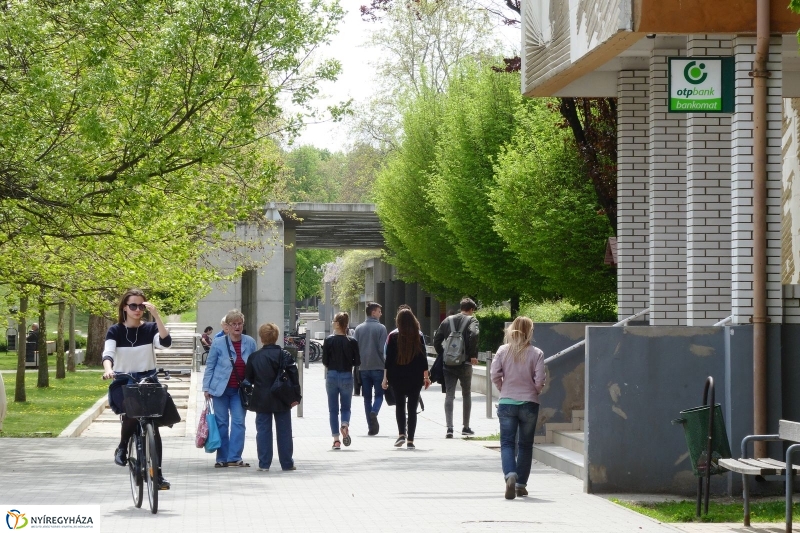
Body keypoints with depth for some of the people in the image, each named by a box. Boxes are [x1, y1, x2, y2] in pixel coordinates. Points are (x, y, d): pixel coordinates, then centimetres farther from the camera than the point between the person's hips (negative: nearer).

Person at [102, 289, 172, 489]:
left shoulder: (150, 329, 2)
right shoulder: (115, 331, 0)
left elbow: (166, 342, -17)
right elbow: (108, 353, -16)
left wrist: (156, 315, -23)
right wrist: (108, 369, -38)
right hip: (123, 382, -2)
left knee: (153, 426, -7)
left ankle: (157, 473, 0)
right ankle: (122, 447, -3)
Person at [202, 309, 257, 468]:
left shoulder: (250, 343, 1)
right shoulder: (218, 343, -5)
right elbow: (210, 366, 1)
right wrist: (206, 387, -2)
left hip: (240, 389, 2)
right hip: (221, 389, -2)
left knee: (239, 422, -4)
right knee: (222, 423, 4)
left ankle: (234, 457, -2)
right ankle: (222, 458, 11)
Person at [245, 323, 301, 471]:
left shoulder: (254, 357, -3)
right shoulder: (285, 355, -6)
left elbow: (248, 379, 4)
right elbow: (293, 377, -6)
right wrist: (296, 396, 0)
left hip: (262, 400, 0)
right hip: (281, 400, 0)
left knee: (263, 430, 5)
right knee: (284, 431, 8)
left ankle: (264, 464, 3)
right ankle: (287, 463, 11)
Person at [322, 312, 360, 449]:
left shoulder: (329, 340, -7)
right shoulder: (352, 342, -5)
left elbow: (324, 361, -5)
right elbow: (357, 362, -2)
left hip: (331, 376, 0)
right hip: (347, 376, 0)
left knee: (333, 409, 8)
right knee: (346, 407, 13)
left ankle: (336, 439, 4)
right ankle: (345, 425, -19)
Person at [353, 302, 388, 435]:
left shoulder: (359, 328, 7)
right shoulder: (381, 328, -6)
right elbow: (383, 349, -11)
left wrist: (358, 363, 14)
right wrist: (385, 362, 3)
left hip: (363, 368, 4)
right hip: (378, 367, -3)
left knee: (367, 397, 9)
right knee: (379, 394, 6)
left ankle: (371, 427, 5)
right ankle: (374, 412, -23)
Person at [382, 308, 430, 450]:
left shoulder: (393, 337, -5)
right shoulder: (418, 337, -2)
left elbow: (388, 358, -5)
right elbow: (423, 358, 1)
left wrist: (385, 378, 0)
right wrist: (426, 377, 9)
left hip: (397, 378, 0)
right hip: (415, 378, 0)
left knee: (399, 405, 14)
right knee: (412, 408, 4)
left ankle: (401, 434, -3)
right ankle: (410, 440, 0)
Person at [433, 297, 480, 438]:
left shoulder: (448, 320, 10)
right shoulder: (471, 320, -3)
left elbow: (436, 339, 7)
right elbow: (474, 335, -22)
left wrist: (442, 355, 13)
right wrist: (473, 355, -14)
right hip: (464, 364, -3)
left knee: (449, 395, 1)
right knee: (466, 395, 13)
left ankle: (449, 427, -11)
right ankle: (466, 427, 19)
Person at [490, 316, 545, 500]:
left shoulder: (503, 351, -4)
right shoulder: (536, 354, -8)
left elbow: (495, 376, -6)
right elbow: (540, 380, -11)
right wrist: (535, 392, 11)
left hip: (507, 403, 0)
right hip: (529, 404, 0)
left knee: (507, 443, 2)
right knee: (525, 445, 13)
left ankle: (510, 475, -23)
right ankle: (521, 484, 16)